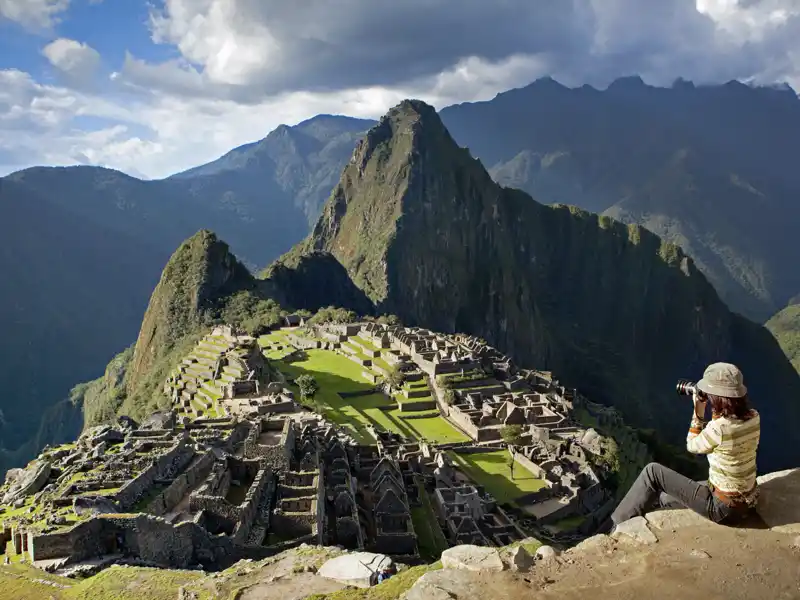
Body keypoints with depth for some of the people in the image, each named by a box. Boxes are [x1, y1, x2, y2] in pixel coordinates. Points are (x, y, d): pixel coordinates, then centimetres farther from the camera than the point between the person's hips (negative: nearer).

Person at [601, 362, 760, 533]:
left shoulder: (719, 428, -29)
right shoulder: (754, 416, -7)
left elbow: (692, 446, -7)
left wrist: (698, 411, -6)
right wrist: (716, 412, 4)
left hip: (723, 507, -8)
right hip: (747, 500, 8)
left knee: (652, 472, 2)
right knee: (660, 498, 21)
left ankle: (610, 528, 14)